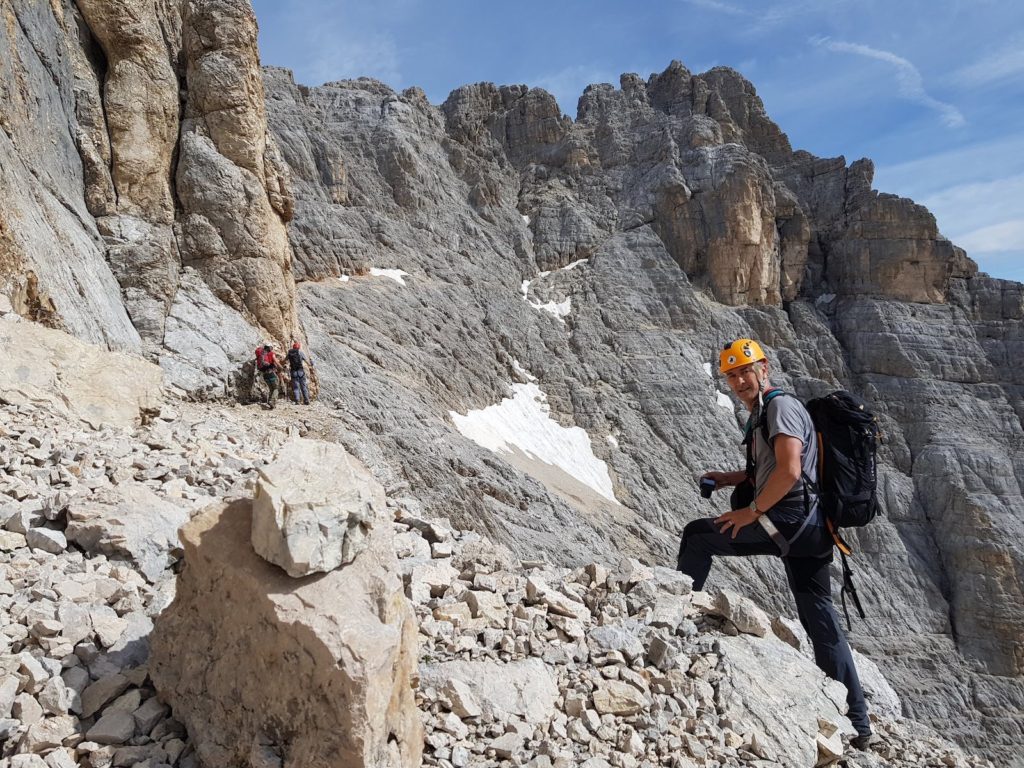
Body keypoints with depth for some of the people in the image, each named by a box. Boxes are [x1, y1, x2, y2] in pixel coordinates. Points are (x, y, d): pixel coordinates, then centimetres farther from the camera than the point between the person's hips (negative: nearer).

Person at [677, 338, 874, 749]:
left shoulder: (781, 406, -8)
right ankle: (856, 723, 16)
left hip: (789, 519, -10)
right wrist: (731, 478, 20)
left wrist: (751, 512, -13)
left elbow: (788, 471, -20)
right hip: (807, 527, 10)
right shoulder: (760, 414, 22)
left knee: (697, 535, -3)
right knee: (820, 618, 11)